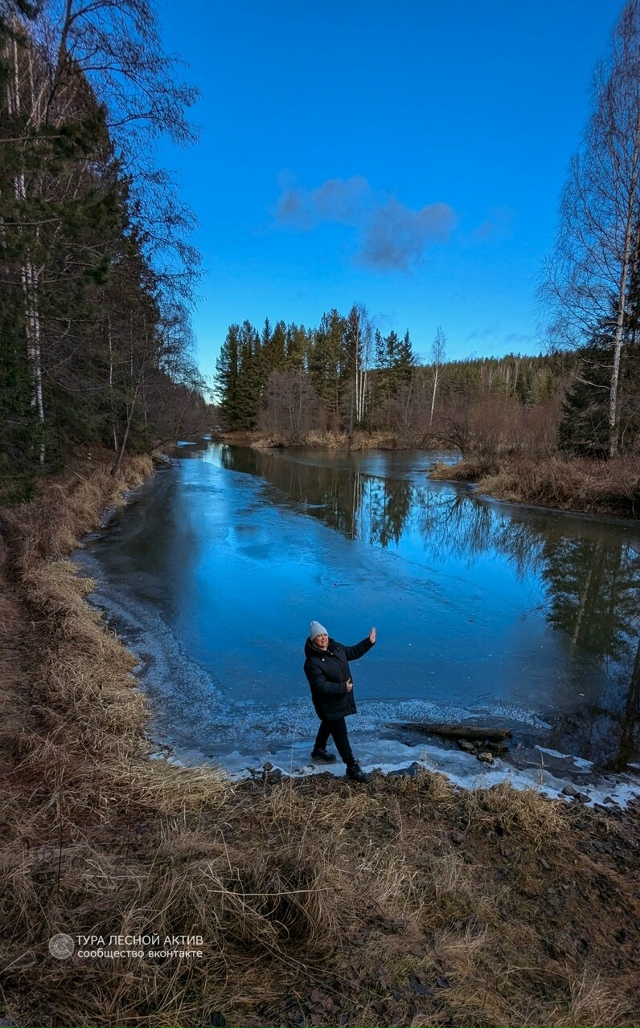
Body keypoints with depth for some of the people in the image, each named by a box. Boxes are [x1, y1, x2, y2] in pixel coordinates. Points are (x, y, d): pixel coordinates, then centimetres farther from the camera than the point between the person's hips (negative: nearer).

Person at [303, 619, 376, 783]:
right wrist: (343, 687, -37)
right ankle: (352, 768, 12)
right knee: (340, 734, 0)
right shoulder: (312, 662, -29)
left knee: (328, 725, 28)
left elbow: (352, 652, 10)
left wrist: (369, 642, 1)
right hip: (328, 703, -9)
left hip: (341, 699, 9)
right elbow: (322, 687, -31)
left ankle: (319, 752, 50)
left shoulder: (336, 647, -5)